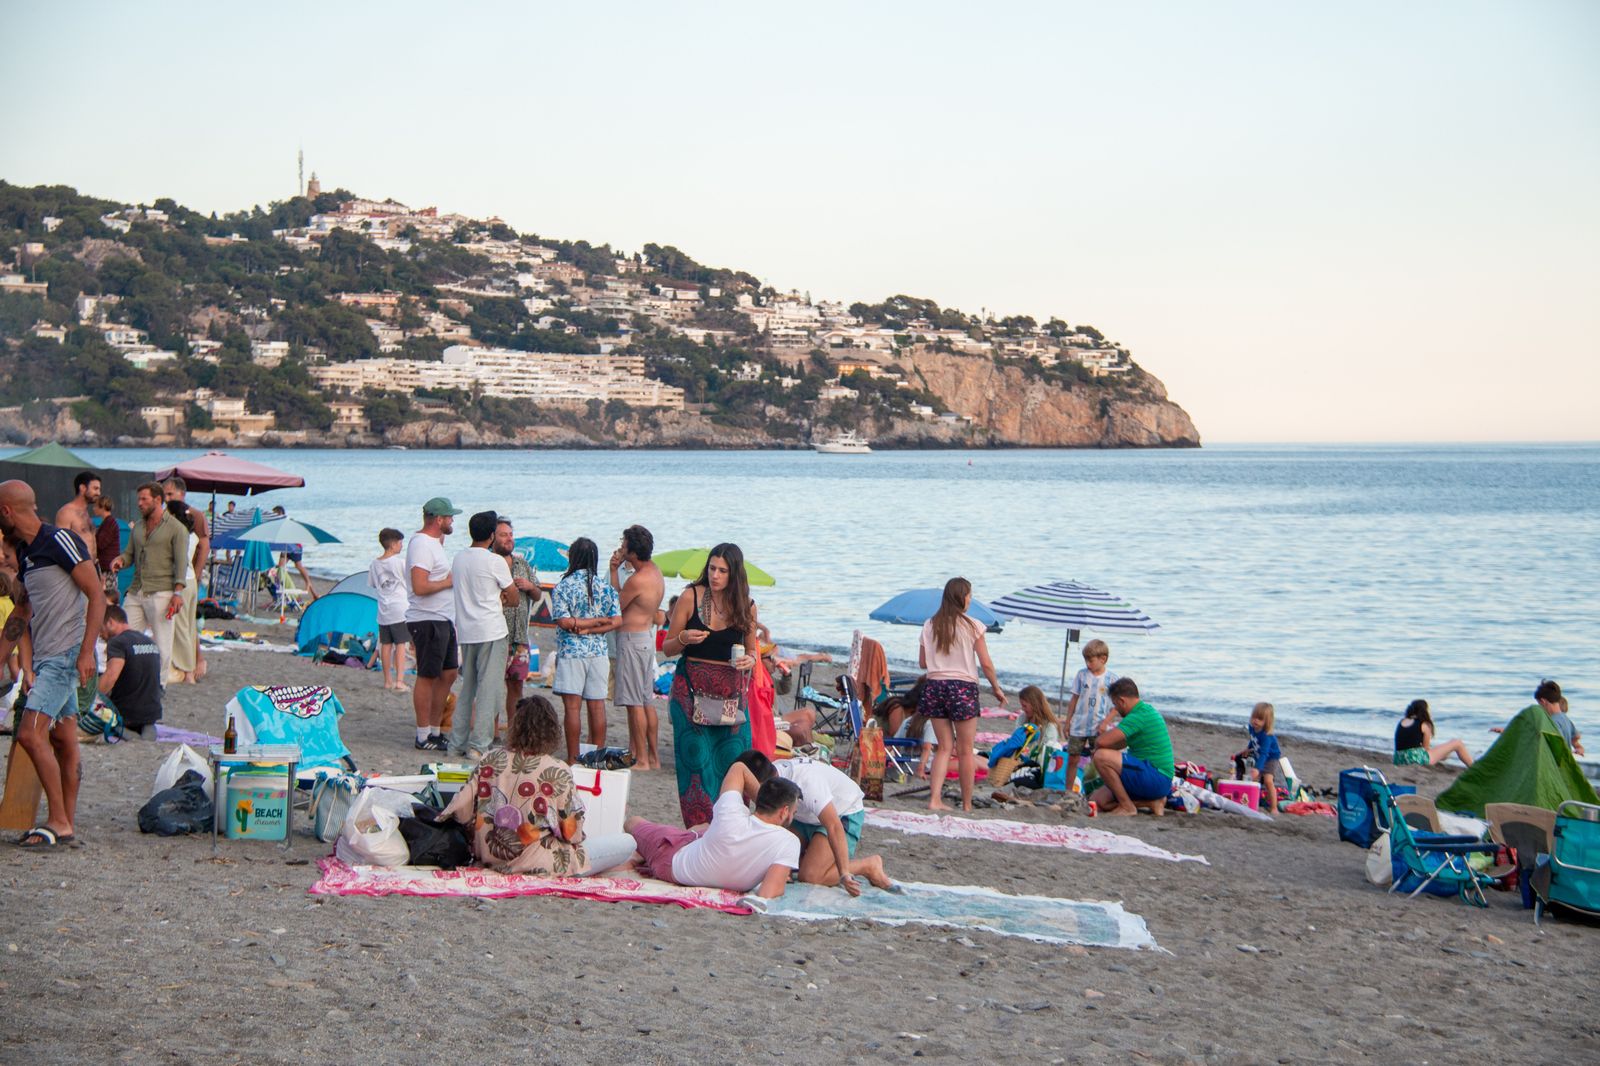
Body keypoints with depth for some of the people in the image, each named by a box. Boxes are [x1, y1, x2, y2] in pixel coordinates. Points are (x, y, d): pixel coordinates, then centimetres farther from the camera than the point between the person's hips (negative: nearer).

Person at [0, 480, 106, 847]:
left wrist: (86, 652, -20)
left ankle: (59, 822, -9)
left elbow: (97, 596, -15)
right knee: (62, 741, 9)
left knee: (31, 734, -14)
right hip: (45, 658, 9)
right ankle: (68, 825, 12)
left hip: (66, 654, -9)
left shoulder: (60, 541, -12)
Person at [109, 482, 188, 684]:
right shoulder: (138, 526, 17)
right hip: (136, 592, 6)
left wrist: (178, 593, -16)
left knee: (162, 645, -1)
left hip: (161, 593, -6)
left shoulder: (176, 528, -2)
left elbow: (181, 563, -7)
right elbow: (130, 553, 22)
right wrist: (120, 560, -3)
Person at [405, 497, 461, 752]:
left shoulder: (432, 543, 16)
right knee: (427, 677, -3)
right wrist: (449, 581, -14)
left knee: (449, 674, 13)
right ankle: (423, 736, 4)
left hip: (443, 620, 10)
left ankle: (435, 730, 21)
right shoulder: (422, 544, -17)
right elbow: (420, 587, -26)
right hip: (427, 620, -10)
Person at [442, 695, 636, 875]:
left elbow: (462, 809, -1)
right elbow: (573, 834, -12)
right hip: (537, 864, -7)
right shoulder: (558, 772, -17)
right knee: (626, 843, -1)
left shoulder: (490, 759, -5)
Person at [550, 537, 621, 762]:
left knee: (572, 705, -3)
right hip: (598, 652, 4)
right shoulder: (605, 587, 5)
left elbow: (564, 621, -14)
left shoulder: (563, 587, -5)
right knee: (597, 705, 7)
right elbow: (616, 621, -2)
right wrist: (596, 625, -4)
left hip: (572, 653, -4)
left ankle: (573, 759, -3)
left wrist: (582, 625, -2)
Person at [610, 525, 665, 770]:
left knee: (634, 703, -6)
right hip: (647, 637, 10)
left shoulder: (638, 580, -20)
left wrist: (614, 571, -5)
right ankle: (653, 756, 19)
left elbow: (615, 607, -10)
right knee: (646, 701, 14)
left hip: (632, 638, -10)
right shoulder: (655, 571, 10)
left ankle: (641, 759, -4)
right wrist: (618, 569, 1)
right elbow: (625, 600, 11)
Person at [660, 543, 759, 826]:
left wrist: (750, 659, -5)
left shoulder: (746, 606, 4)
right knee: (697, 757, -5)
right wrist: (683, 639, -17)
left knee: (731, 758, -3)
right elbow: (667, 648, 4)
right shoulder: (691, 597, -2)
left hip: (731, 693, 2)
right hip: (692, 690, -2)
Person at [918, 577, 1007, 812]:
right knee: (965, 750, 5)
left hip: (934, 686, 4)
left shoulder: (929, 625, 5)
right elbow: (985, 663, -7)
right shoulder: (972, 626, -6)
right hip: (963, 688, -4)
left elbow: (922, 663, 9)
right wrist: (996, 687, 7)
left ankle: (935, 799, -2)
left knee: (944, 747, 10)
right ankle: (967, 805, 10)